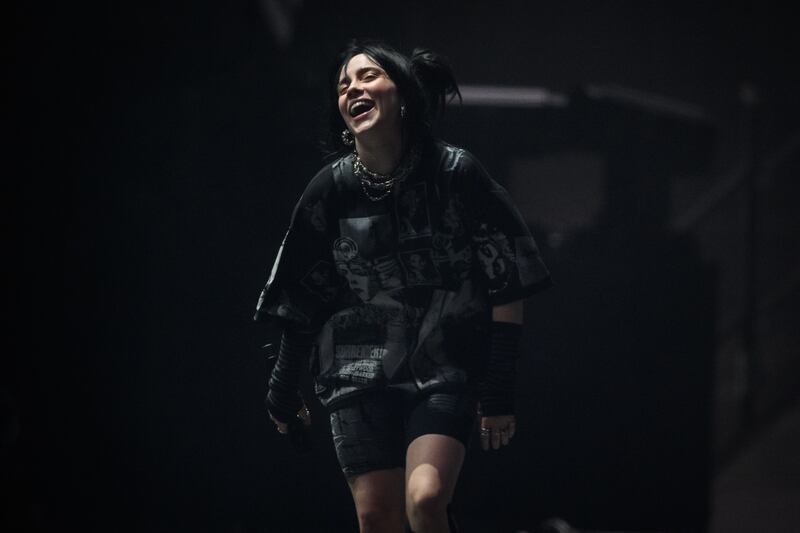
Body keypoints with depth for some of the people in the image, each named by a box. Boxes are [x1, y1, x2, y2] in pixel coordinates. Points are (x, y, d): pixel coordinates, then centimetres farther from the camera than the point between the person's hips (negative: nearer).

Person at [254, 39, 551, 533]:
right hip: (361, 369, 3)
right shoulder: (332, 190, 1)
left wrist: (500, 391, -8)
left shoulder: (457, 173, -7)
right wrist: (283, 386, 15)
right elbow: (303, 302, 11)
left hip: (445, 368, -3)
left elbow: (507, 288, -5)